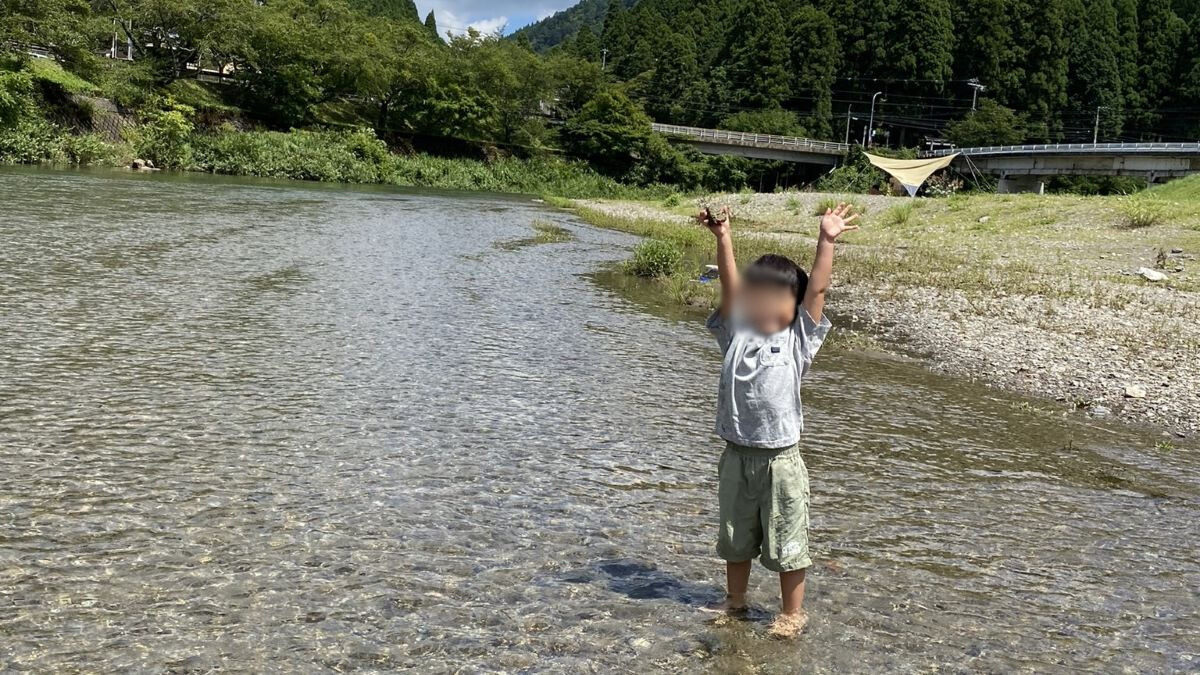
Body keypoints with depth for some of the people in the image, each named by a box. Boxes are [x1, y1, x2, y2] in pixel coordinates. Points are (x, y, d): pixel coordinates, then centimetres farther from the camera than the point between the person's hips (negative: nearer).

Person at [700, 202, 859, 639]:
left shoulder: (799, 340, -3)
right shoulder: (737, 335, 1)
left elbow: (817, 290, -12)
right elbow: (730, 288, -9)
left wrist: (826, 241, -19)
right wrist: (723, 239, -19)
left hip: (780, 459, -3)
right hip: (737, 455, 3)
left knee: (787, 541, 8)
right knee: (735, 537, 19)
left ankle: (792, 613, 25)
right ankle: (735, 600, 38)